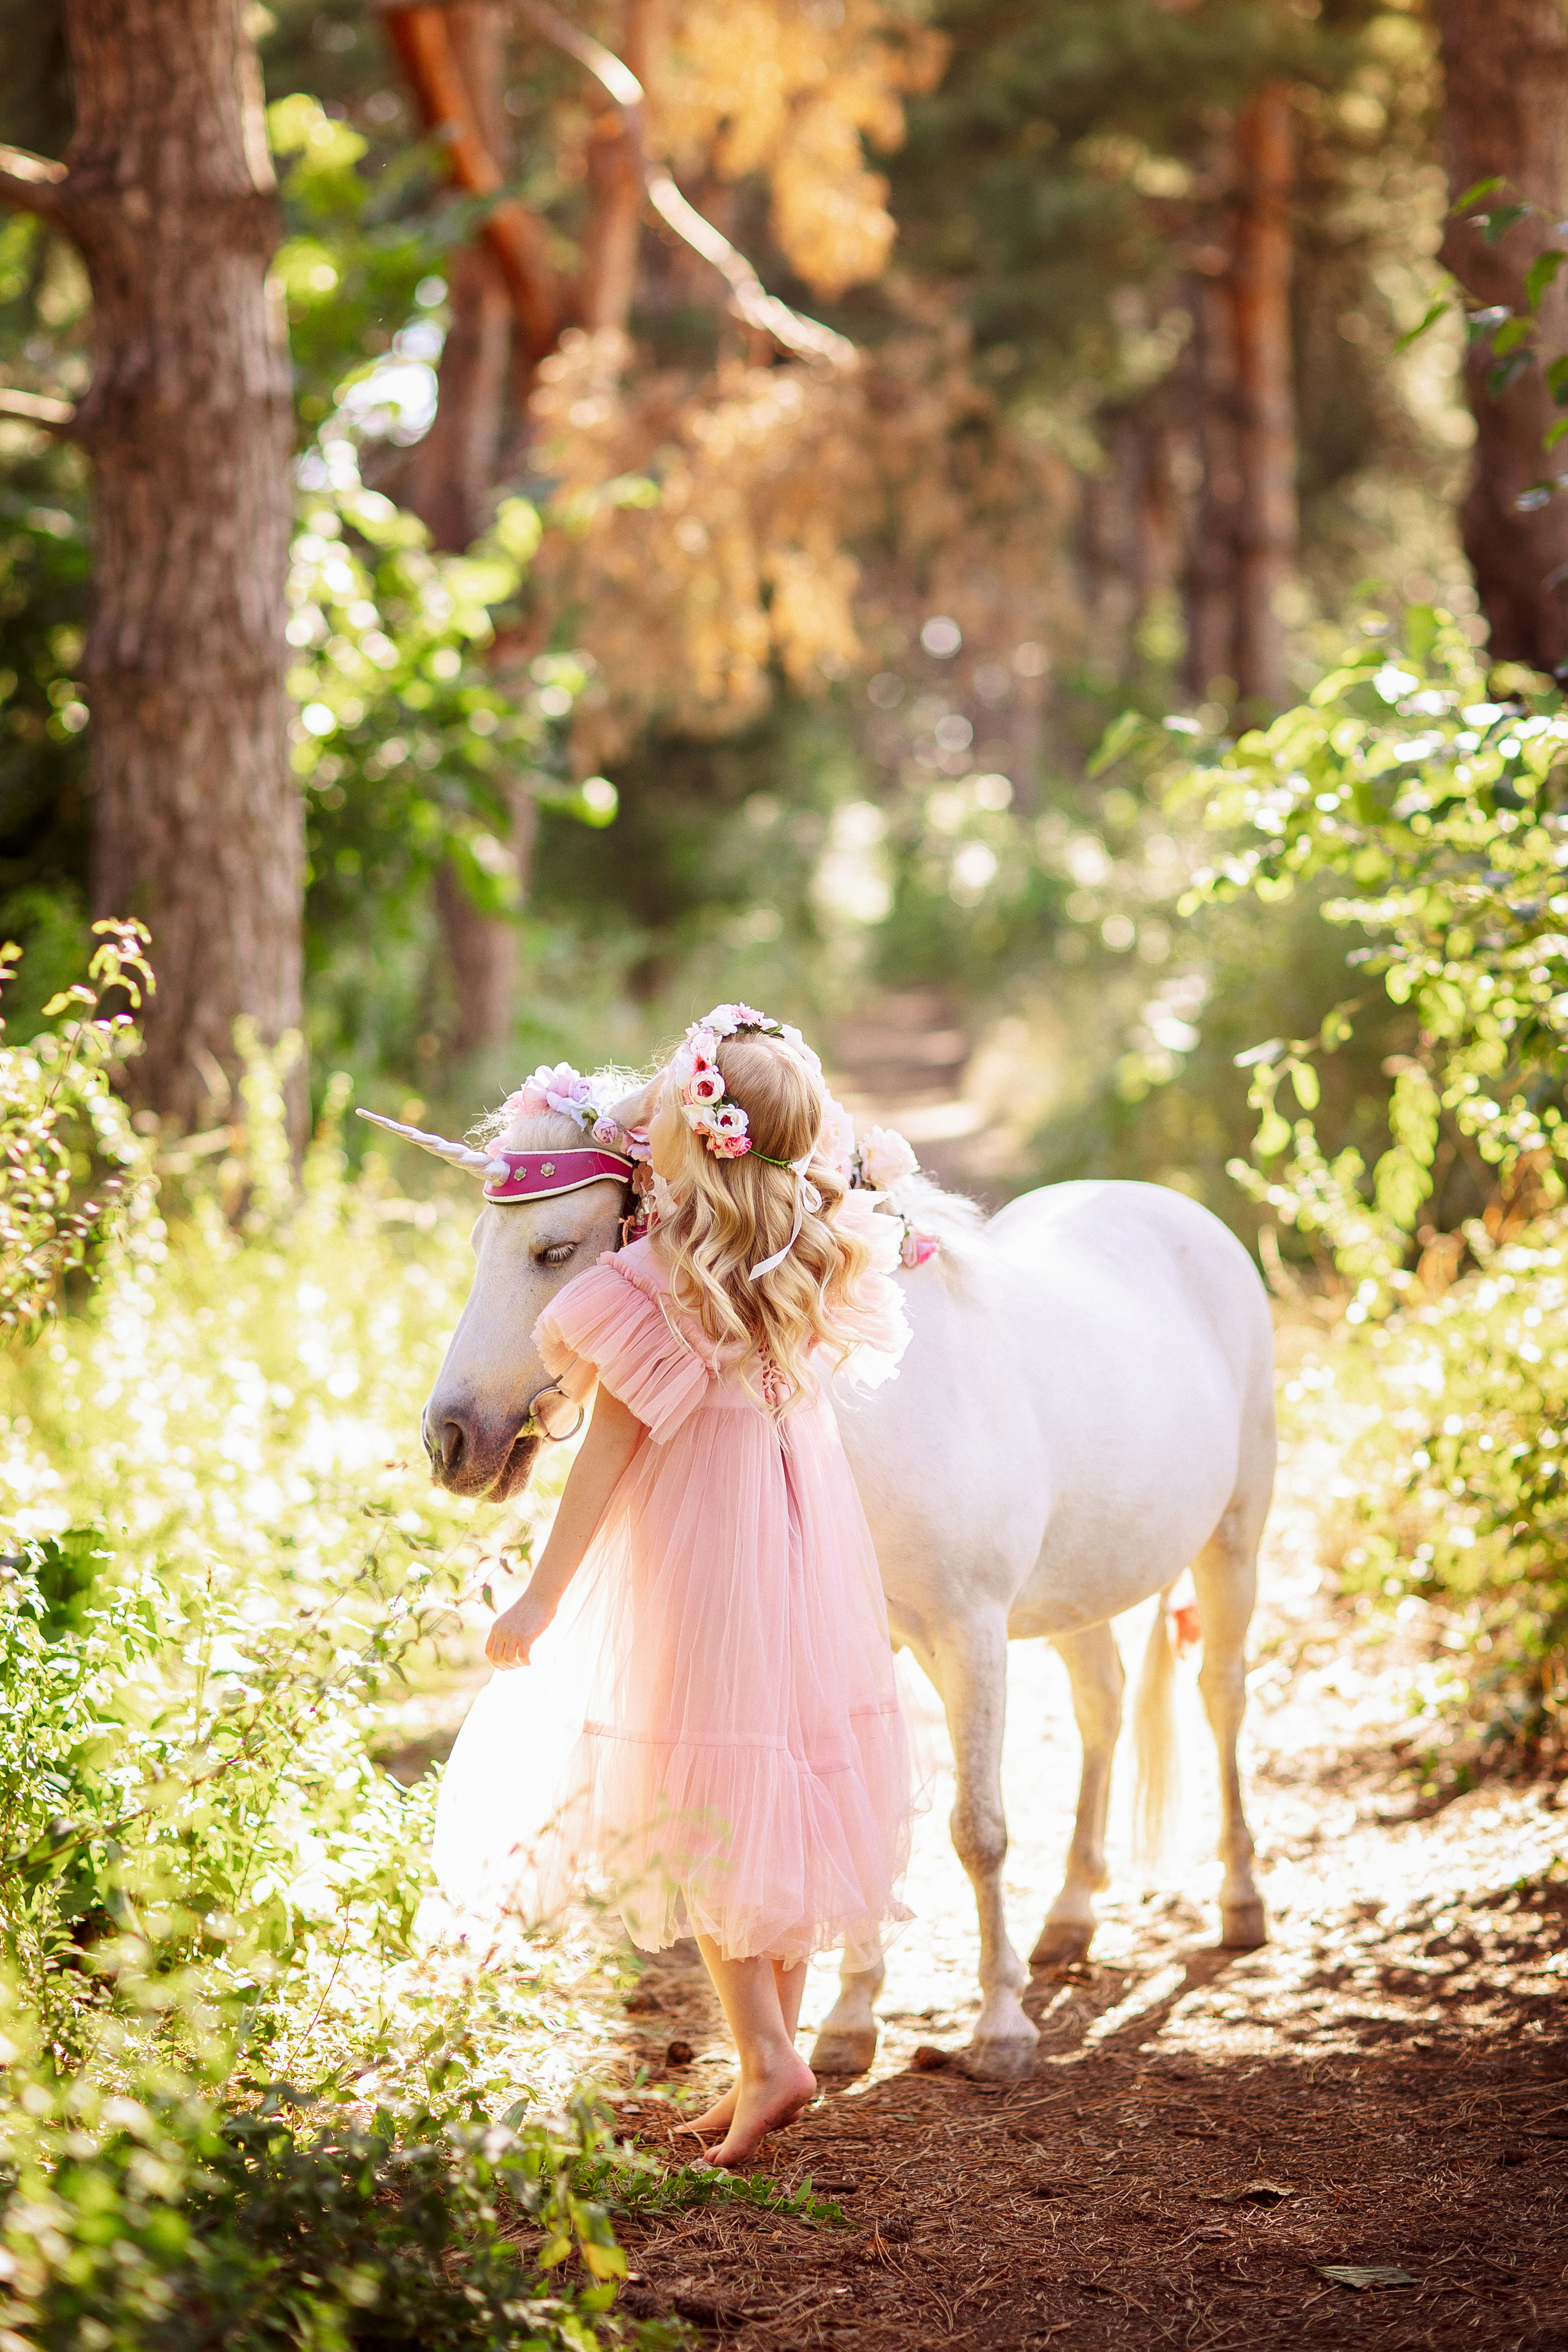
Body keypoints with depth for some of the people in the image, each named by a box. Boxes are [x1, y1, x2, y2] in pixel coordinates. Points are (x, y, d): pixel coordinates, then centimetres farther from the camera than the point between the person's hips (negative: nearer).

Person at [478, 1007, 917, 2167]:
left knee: (703, 1816, 5)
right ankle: (773, 2048, 22)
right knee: (792, 1791, 14)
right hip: (813, 1549, 6)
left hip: (697, 1556, -6)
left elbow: (611, 1450, -16)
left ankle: (766, 2052, -3)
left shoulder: (654, 1284, -19)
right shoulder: (825, 1256, -3)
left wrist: (540, 1598, -9)